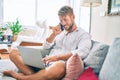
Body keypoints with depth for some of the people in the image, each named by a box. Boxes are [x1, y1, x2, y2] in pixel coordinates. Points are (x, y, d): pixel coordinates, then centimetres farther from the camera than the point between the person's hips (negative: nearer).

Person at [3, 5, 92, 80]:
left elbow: (82, 53, -14)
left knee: (59, 67, -45)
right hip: (45, 64, 6)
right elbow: (46, 47, 22)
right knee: (14, 53, -6)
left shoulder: (83, 35, 6)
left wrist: (57, 57, -24)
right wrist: (53, 34, 4)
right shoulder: (61, 32, 25)